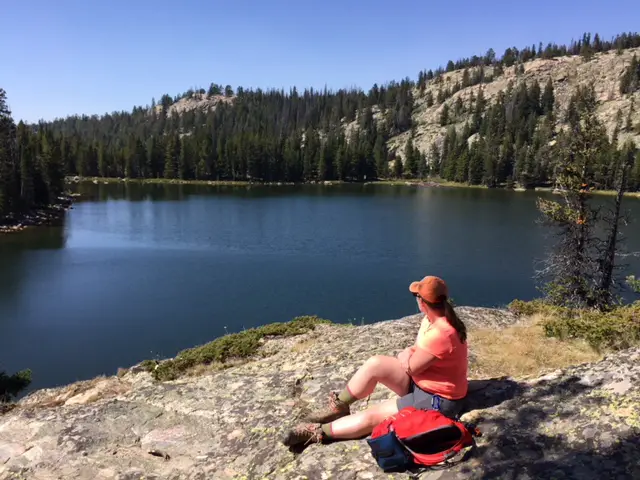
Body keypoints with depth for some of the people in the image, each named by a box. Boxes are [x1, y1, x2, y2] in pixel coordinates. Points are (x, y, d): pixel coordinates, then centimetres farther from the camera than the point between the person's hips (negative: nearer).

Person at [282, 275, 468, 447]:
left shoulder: (440, 334, -32)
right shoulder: (433, 318, -1)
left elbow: (410, 367, -21)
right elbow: (416, 351, 9)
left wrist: (405, 356, 0)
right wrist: (408, 355, -13)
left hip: (437, 400, -8)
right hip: (421, 383, 9)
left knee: (372, 416, -15)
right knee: (375, 363, -12)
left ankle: (318, 432, -3)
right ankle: (338, 406, 2)